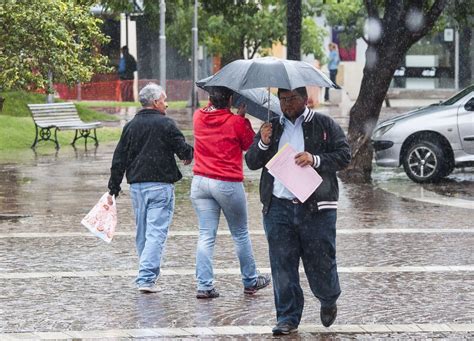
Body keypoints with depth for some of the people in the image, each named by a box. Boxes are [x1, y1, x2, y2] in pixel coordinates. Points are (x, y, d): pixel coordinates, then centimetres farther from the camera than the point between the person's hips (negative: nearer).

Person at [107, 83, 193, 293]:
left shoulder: (130, 126, 8)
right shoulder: (165, 124, -8)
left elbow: (119, 160, 8)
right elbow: (183, 150, -8)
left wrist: (113, 189, 12)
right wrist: (189, 155, 16)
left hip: (136, 186, 6)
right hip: (160, 185, -6)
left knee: (142, 233, 16)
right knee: (156, 232, -7)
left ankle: (147, 275, 24)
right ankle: (146, 278, -16)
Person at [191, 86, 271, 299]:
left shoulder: (198, 117, 2)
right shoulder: (236, 122, -10)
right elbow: (250, 145, 5)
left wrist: (237, 116, 15)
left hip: (200, 182, 4)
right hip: (228, 185, -4)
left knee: (206, 236, 4)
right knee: (240, 234, 12)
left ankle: (204, 285, -3)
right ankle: (250, 281, 25)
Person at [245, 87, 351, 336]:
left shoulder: (324, 125, 6)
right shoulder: (272, 127, 15)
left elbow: (344, 156, 0)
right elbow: (251, 162, 13)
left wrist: (316, 160, -15)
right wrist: (263, 143, -7)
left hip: (316, 207, -3)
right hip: (278, 207, 3)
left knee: (320, 263, 1)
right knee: (282, 265, 1)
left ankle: (329, 301, 29)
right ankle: (287, 318, 10)